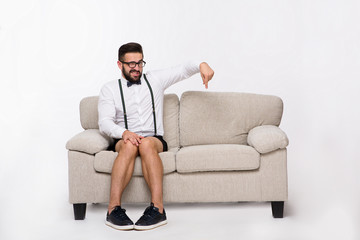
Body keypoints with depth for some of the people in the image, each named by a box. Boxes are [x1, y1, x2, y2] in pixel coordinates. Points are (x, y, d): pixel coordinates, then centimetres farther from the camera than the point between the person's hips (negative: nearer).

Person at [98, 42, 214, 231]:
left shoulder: (155, 79, 15)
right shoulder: (109, 89, 10)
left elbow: (183, 70, 10)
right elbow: (104, 123, -3)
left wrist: (201, 65, -13)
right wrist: (124, 132, -24)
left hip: (154, 140, 1)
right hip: (123, 141, 0)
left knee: (146, 143, -36)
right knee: (129, 145, -37)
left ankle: (157, 208, -42)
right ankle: (113, 208, -40)